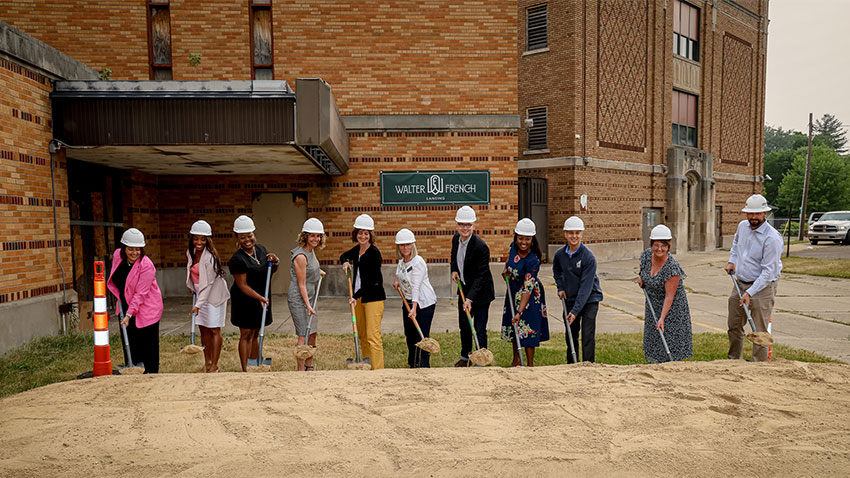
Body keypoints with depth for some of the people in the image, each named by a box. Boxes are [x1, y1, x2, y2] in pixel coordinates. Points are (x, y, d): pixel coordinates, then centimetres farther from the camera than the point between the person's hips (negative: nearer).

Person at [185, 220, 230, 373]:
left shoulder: (210, 257, -22)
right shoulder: (190, 252, 1)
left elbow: (208, 283, -25)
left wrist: (198, 304, -30)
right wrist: (192, 287, 22)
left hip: (213, 295, -7)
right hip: (200, 294, 7)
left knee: (214, 330, -2)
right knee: (203, 329, 11)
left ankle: (215, 366, 6)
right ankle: (207, 363, 21)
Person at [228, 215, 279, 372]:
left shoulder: (261, 249, 3)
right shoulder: (237, 259, -18)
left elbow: (271, 271, 15)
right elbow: (243, 286, -19)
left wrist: (275, 261, -7)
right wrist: (259, 297, -31)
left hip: (262, 298, 7)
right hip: (245, 300, -6)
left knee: (256, 333, 14)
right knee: (246, 334, -1)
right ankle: (245, 370, 7)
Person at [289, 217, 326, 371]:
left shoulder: (311, 250, 6)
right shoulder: (300, 256, -20)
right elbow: (301, 284, -19)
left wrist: (318, 271, 22)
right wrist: (307, 305, -18)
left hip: (310, 296, 9)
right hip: (298, 298, -9)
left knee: (312, 333, 14)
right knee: (303, 335, -7)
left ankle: (309, 367, 27)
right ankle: (301, 370, 1)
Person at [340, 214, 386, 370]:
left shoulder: (374, 253, -14)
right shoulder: (357, 249, 10)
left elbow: (373, 281, -17)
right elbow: (344, 255, 31)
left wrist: (356, 295, -20)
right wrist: (345, 262, 8)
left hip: (373, 297, -8)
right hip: (358, 297, 8)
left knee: (372, 336, -11)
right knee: (362, 334, 14)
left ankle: (377, 370, -8)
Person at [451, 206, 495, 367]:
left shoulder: (481, 247, -25)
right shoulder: (456, 238, -3)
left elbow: (480, 276, -25)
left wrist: (470, 299, -31)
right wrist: (454, 270, 2)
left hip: (480, 292, -7)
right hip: (464, 289, 7)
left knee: (479, 329, -4)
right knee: (463, 325, 20)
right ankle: (465, 357, 39)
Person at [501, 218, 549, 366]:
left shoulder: (533, 261, -31)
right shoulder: (514, 246, -13)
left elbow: (527, 289, -33)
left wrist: (520, 312, -37)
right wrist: (506, 270, -4)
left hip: (530, 296, -7)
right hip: (513, 291, 7)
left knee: (527, 328, -5)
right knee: (513, 326, 15)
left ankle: (530, 364, 10)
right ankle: (516, 360, 32)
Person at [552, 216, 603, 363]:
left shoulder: (589, 257, -20)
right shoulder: (560, 254, -3)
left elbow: (586, 286, -23)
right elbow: (556, 271, 21)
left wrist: (575, 310, -27)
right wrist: (560, 287, 6)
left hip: (589, 300, -5)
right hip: (570, 299, 5)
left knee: (588, 336, -10)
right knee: (571, 335, 14)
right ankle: (571, 366, 30)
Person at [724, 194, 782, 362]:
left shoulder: (772, 238, -19)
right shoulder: (742, 226, 3)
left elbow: (768, 271, -21)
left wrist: (750, 293, -25)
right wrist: (732, 261, 15)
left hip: (762, 286, -7)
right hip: (740, 283, 7)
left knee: (759, 330, -4)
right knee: (734, 326, 15)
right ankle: (734, 360, 31)